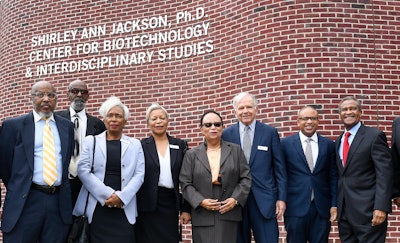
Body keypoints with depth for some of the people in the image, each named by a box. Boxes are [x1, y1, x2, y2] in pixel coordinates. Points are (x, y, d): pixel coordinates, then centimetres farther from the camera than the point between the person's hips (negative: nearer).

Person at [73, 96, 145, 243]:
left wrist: (122, 196, -12)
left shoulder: (135, 144, 12)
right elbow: (83, 170, -1)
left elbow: (139, 175, 4)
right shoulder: (91, 141, 10)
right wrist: (107, 194, -11)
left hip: (124, 208, 1)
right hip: (97, 206, 0)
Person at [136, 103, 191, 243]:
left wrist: (186, 209, 3)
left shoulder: (180, 146, 7)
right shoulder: (141, 146, 1)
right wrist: (134, 209, -3)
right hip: (148, 205, -2)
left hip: (171, 204, 2)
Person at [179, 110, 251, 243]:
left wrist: (235, 199, -7)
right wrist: (200, 201, -10)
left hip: (228, 213, 0)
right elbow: (185, 183, 4)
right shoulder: (191, 155, 10)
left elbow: (246, 178, 7)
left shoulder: (236, 150, 11)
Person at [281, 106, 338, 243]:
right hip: (295, 207, -2)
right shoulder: (286, 144, 1)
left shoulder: (328, 144, 8)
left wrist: (334, 204, 3)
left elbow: (333, 176, 8)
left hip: (322, 208, 2)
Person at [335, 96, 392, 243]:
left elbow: (384, 173, -12)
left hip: (367, 210, -6)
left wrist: (381, 207, -20)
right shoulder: (338, 141, 15)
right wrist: (336, 204, 12)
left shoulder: (375, 136, -5)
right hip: (344, 211, 6)